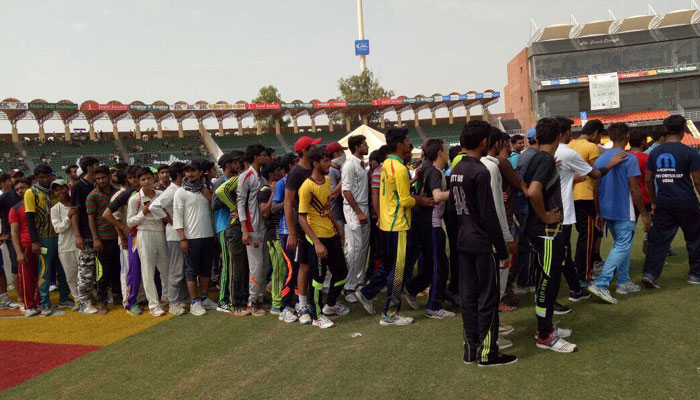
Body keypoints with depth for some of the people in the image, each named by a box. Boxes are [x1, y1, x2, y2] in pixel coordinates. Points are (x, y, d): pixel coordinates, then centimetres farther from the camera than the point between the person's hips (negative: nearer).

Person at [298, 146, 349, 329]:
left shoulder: (327, 180, 6)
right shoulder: (307, 187, -19)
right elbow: (302, 218, -18)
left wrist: (337, 226, 16)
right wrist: (317, 243, -22)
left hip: (332, 235, 8)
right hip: (317, 239, -8)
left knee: (341, 272, 16)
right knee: (318, 277, 3)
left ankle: (330, 304, 37)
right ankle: (317, 316, 20)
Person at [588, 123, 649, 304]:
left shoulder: (600, 159, 7)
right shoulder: (629, 158, -12)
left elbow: (596, 189, 10)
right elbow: (634, 189, -13)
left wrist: (599, 214, 18)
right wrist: (644, 214, -5)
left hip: (606, 211, 7)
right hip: (624, 212, -7)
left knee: (621, 245, 19)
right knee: (622, 247, -4)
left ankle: (624, 282, 25)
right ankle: (601, 284, -14)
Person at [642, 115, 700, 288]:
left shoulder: (655, 152, 4)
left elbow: (648, 179, 7)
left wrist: (653, 202, 15)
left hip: (663, 204, 3)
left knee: (658, 240, 4)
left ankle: (650, 273, -7)